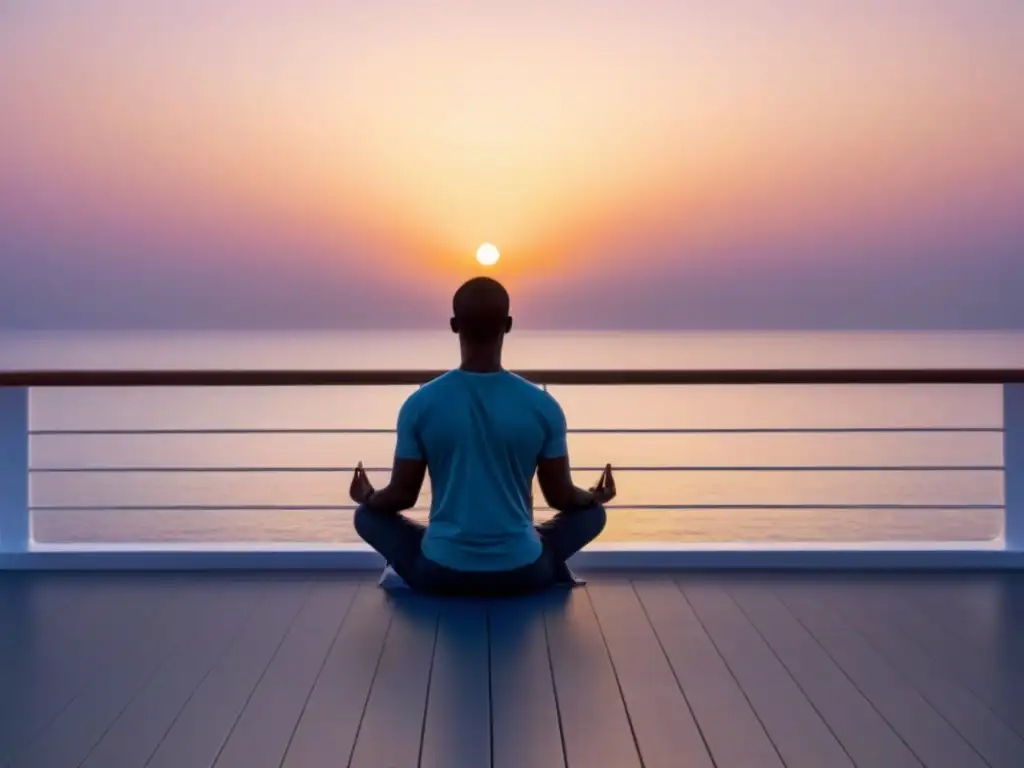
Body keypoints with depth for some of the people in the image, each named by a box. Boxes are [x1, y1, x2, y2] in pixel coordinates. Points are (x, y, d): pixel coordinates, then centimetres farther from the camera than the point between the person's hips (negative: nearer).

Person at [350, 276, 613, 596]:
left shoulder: (420, 404, -10)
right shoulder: (543, 406, -9)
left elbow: (402, 496, 0)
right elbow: (561, 497, 2)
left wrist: (367, 497, 24)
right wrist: (595, 496, 26)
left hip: (441, 573, 0)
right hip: (521, 574, 1)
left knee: (369, 515, 25)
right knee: (590, 512, 26)